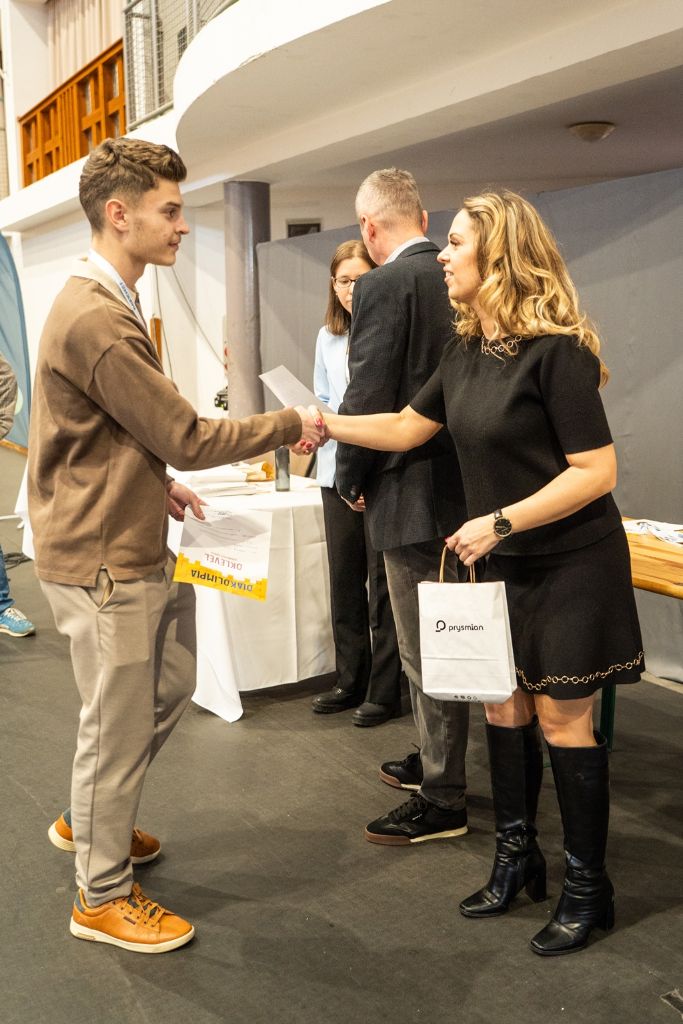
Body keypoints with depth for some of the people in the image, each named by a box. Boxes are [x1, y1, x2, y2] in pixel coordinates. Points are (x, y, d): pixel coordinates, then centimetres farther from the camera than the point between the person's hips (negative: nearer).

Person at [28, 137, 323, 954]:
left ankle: (90, 819, 41)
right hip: (102, 562, -10)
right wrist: (292, 424, -10)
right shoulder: (96, 319, -22)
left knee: (169, 688, 21)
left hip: (132, 548, 10)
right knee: (118, 727, 4)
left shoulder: (101, 303, 12)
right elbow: (186, 438, -20)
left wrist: (156, 482, 10)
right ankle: (103, 897, 23)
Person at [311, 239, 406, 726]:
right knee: (344, 579, 13)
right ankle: (351, 680, 28)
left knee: (382, 583, 2)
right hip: (337, 471, 6)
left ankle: (384, 690, 15)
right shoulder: (328, 338, 13)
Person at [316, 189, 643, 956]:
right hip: (503, 564, 7)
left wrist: (500, 522, -24)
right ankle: (517, 859, 31)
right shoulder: (466, 351, 4)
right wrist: (327, 424, 2)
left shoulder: (556, 350, -20)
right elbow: (407, 427, 11)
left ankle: (587, 889, 20)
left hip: (570, 565, -7)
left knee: (562, 719, 2)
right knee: (504, 706, 13)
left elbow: (596, 470, -21)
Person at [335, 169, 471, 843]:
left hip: (412, 491, -8)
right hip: (462, 480, 9)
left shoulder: (383, 287, -15)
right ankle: (434, 760, 37)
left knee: (426, 651, 1)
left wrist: (350, 480, -3)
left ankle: (441, 801, 14)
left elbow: (368, 398, -18)